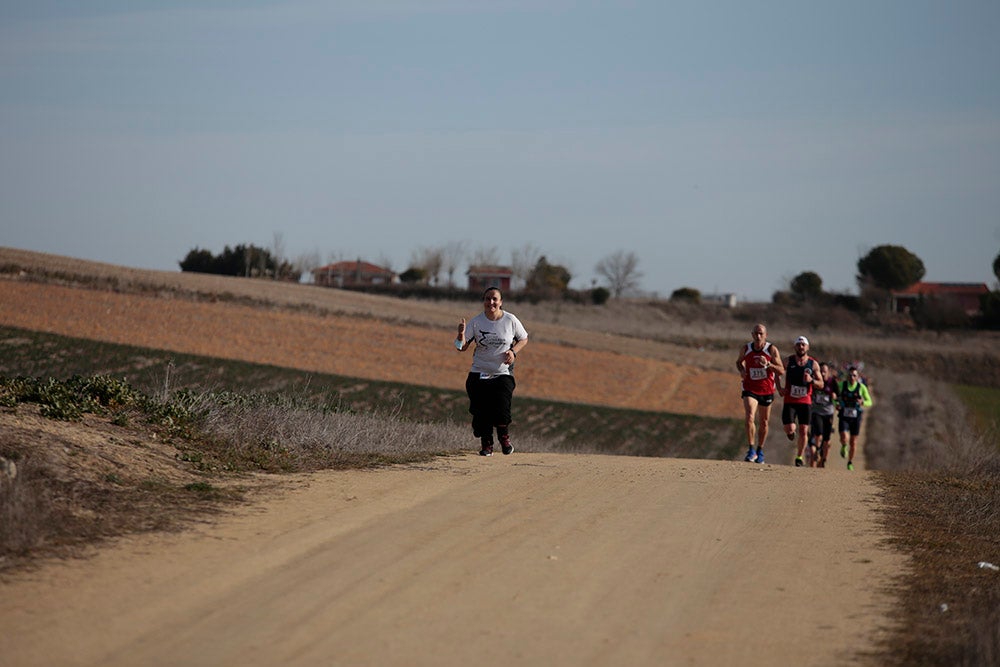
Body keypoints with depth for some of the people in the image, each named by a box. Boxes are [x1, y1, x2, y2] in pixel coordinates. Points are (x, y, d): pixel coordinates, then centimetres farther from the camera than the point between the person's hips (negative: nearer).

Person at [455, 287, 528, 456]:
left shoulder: (510, 320, -2)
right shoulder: (476, 322, -3)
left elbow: (523, 339, 12)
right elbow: (462, 347, -4)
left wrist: (513, 351, -7)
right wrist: (461, 334, -25)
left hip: (503, 373, -1)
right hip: (479, 374, 1)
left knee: (501, 409, -14)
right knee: (481, 411, -4)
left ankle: (504, 437, 15)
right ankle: (486, 445, 14)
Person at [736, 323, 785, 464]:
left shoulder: (772, 350, -9)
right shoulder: (745, 349, -3)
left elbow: (781, 370, -11)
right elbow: (739, 362, 17)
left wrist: (768, 364, -27)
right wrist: (741, 370, -5)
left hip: (766, 390, 0)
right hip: (750, 389, 0)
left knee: (763, 422, 11)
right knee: (749, 418, -20)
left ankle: (760, 451, 28)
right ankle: (751, 450, -12)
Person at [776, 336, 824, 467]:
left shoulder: (813, 364, 0)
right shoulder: (788, 361, -1)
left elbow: (821, 384, 2)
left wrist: (811, 380, -19)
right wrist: (779, 388, -3)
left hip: (805, 402, 1)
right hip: (789, 401, -1)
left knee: (803, 431, -1)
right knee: (789, 429, -13)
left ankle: (799, 457, 15)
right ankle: (791, 432, 25)